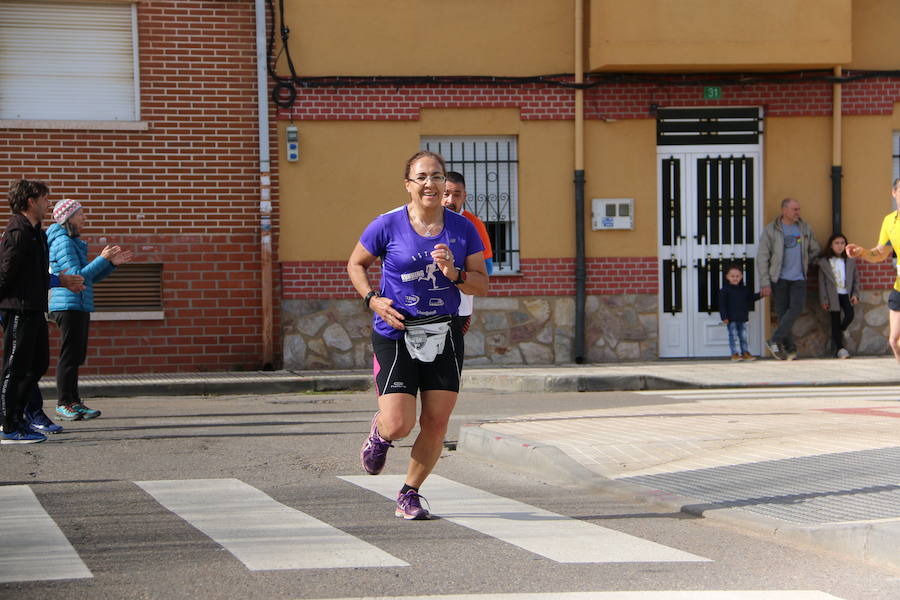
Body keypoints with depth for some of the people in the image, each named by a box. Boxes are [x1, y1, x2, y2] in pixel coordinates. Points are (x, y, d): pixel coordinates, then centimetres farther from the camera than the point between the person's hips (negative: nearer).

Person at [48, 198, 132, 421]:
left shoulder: (75, 242, 20)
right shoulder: (63, 242, -11)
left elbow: (92, 278, 22)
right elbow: (77, 276, -18)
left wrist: (112, 263, 10)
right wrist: (103, 259, -16)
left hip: (81, 306, 10)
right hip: (68, 305, -10)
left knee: (76, 357, 10)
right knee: (69, 355, -7)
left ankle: (74, 402, 14)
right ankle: (64, 403, -4)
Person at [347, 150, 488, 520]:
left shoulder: (462, 229, 1)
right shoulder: (388, 226, -6)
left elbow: (482, 285, 4)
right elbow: (356, 264, 9)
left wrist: (454, 273, -16)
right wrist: (372, 299, -7)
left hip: (443, 334, 3)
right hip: (395, 335, -3)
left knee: (436, 423, 0)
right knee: (399, 426, -10)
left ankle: (409, 495, 19)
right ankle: (380, 431, 28)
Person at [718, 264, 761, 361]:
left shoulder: (744, 289, 9)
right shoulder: (725, 290, -7)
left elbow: (751, 298, 18)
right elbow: (722, 304, -10)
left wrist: (759, 295, 1)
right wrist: (724, 317, -17)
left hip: (743, 318, 5)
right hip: (731, 319, -5)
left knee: (743, 336, 9)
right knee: (733, 336, -2)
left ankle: (745, 353, 15)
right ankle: (735, 353, 4)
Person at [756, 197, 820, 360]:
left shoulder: (804, 228, 7)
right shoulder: (771, 230, -4)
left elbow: (815, 250, 23)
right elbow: (762, 257, -5)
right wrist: (765, 283, -10)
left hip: (798, 278, 2)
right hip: (779, 278, -2)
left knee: (796, 308, -15)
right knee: (782, 312, -2)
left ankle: (775, 341, -10)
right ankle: (789, 347, 6)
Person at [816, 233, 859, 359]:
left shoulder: (850, 260, 8)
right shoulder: (824, 262, 0)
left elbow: (856, 278, 12)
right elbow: (822, 281, 1)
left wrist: (855, 294, 1)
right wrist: (823, 299, -3)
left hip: (846, 294, 2)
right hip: (833, 295, -2)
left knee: (849, 315, -16)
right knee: (836, 321, -3)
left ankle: (837, 334, 14)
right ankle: (840, 348, 1)